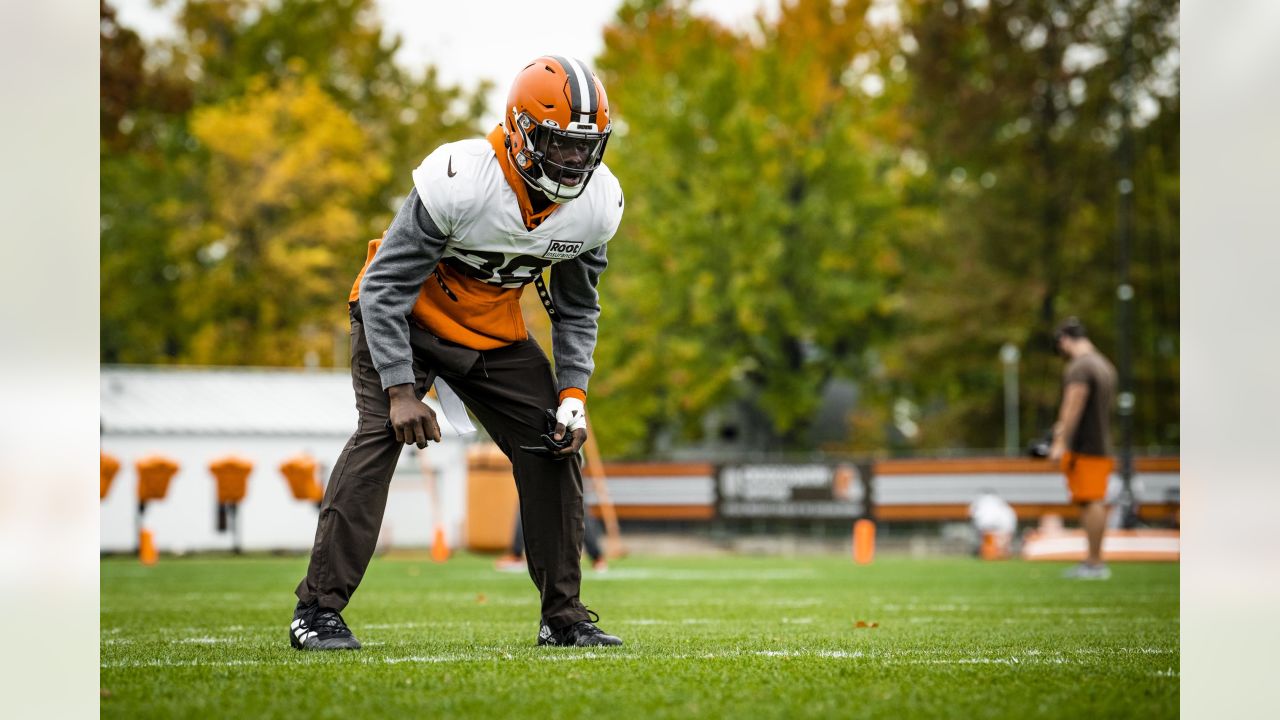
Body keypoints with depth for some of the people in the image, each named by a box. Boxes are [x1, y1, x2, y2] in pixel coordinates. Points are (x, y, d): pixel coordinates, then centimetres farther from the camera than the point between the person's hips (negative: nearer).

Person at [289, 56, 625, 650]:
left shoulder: (597, 203, -13)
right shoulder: (457, 182, -31)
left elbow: (576, 309, 4)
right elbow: (385, 287, -25)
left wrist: (572, 393, -8)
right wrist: (400, 390, -30)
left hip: (496, 334, 6)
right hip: (407, 317, -5)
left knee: (554, 446, -3)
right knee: (381, 433, -24)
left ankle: (563, 614, 10)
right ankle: (318, 608, -21)